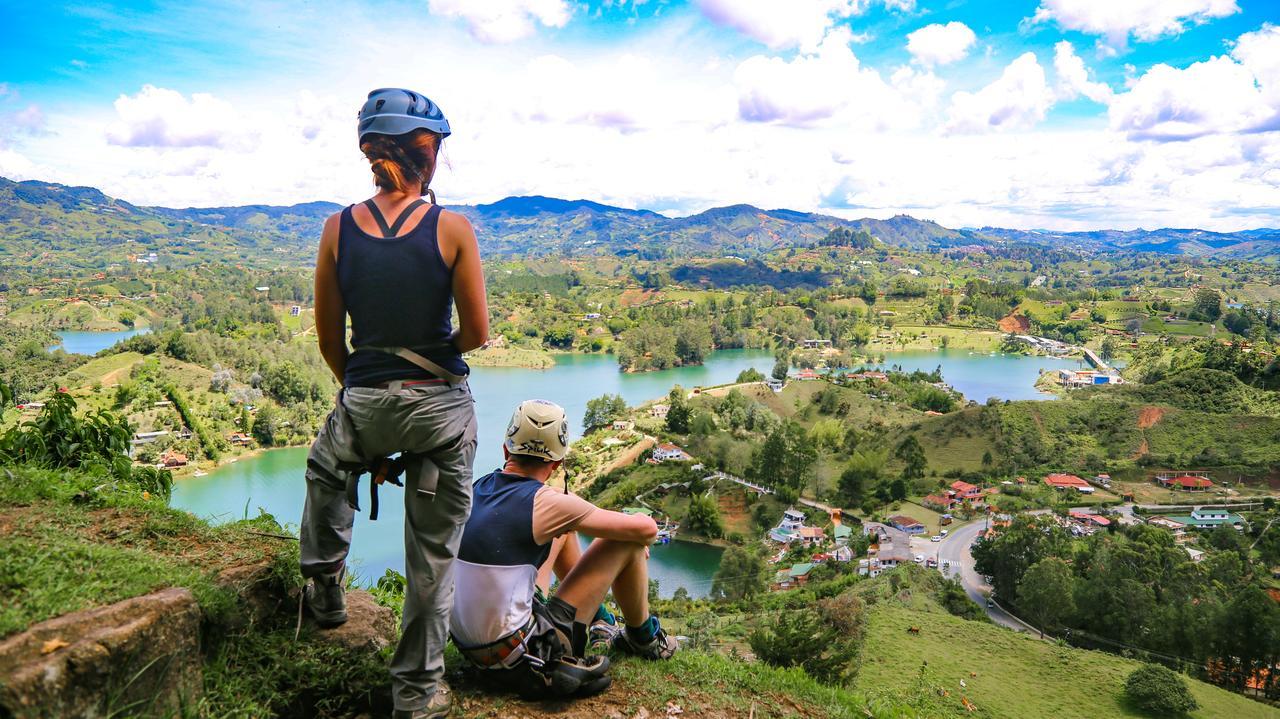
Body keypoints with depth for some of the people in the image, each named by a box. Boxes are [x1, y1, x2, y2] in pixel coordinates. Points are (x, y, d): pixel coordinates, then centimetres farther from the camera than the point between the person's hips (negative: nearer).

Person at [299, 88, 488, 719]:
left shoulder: (339, 229, -1)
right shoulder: (451, 228, -8)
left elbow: (329, 342, 4)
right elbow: (477, 333, -6)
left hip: (363, 404, 2)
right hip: (442, 406, -2)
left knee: (325, 471, 38)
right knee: (433, 556, 13)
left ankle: (325, 589, 40)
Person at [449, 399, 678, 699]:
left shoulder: (477, 488, 1)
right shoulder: (543, 502, -19)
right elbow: (646, 528, -11)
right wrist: (641, 541, 12)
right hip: (521, 655, -7)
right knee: (628, 541, -1)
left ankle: (597, 618, 38)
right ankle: (643, 638, 24)